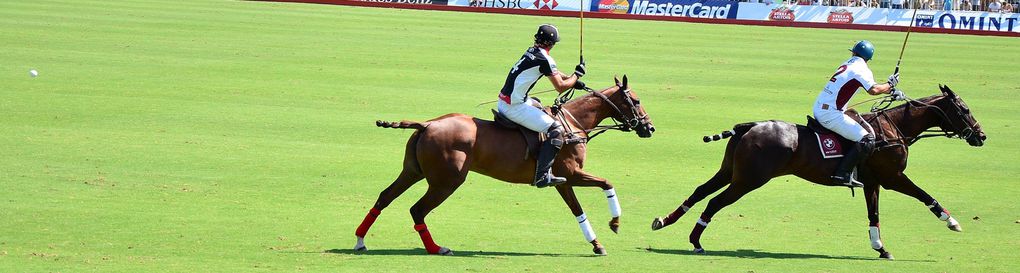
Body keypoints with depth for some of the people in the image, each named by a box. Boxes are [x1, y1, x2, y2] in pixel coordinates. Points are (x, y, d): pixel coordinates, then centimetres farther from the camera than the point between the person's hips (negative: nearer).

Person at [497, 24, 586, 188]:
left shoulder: (532, 52, 13)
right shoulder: (544, 59, -14)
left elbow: (553, 72, 27)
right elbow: (560, 87, -10)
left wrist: (573, 80, 23)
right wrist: (577, 75, 4)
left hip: (502, 103, 10)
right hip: (515, 107, -10)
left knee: (536, 104, 38)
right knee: (556, 130, -11)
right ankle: (543, 175, -21)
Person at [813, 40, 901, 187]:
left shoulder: (847, 64, 19)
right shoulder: (862, 69, -7)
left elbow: (870, 87, 28)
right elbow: (873, 90, -24)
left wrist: (890, 91, 25)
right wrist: (890, 85, -6)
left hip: (818, 109, 9)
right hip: (831, 114, -9)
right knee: (867, 140, -11)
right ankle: (843, 174, -16)